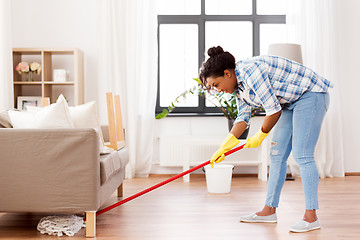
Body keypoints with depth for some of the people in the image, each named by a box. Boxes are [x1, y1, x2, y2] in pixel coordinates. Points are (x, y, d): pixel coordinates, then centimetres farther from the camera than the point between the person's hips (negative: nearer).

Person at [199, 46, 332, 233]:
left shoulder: (250, 71, -26)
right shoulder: (238, 84, 5)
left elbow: (273, 110, -25)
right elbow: (242, 118, 10)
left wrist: (260, 136, -8)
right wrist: (223, 148, 5)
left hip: (311, 95, -10)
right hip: (291, 103, 10)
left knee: (302, 155, -15)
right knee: (277, 154, 6)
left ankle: (311, 217, -12)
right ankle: (269, 211, 11)